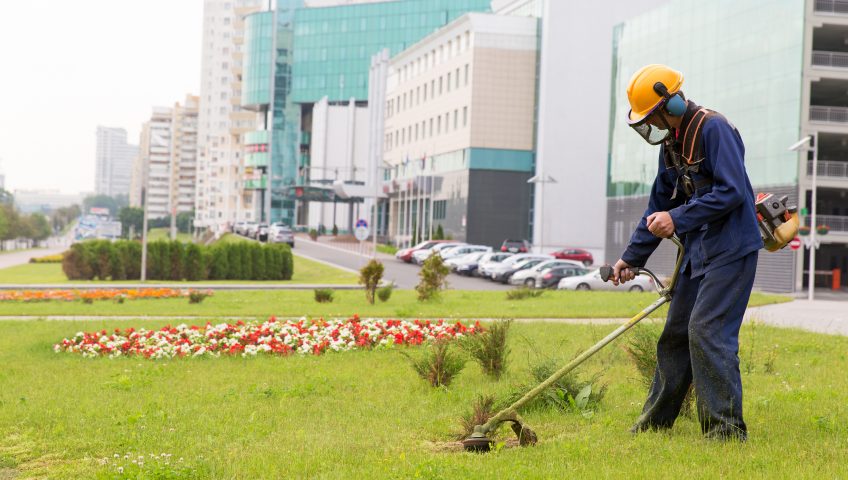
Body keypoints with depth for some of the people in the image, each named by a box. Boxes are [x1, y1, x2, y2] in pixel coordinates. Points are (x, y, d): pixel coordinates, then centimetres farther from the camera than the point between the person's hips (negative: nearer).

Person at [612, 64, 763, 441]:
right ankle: (655, 421, 24)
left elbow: (732, 191, -23)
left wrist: (678, 219, -24)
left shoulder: (713, 128, -15)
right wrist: (632, 257, 20)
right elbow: (660, 206, 21)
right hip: (699, 251, 9)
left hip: (731, 249, -9)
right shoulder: (671, 142, 14)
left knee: (707, 331, -15)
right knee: (676, 333, 13)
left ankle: (727, 427, -8)